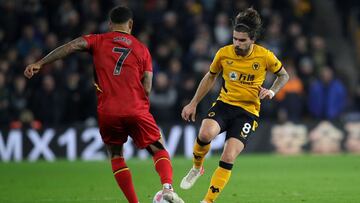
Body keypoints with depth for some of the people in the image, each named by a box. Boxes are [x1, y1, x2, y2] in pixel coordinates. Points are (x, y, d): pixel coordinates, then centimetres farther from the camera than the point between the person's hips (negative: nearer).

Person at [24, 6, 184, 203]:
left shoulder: (98, 41, 11)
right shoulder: (141, 49, 13)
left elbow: (72, 46, -6)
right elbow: (147, 88, 5)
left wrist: (39, 64, -9)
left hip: (107, 112, 0)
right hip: (136, 111, 0)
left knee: (116, 156, 19)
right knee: (159, 151, 12)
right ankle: (168, 187, -15)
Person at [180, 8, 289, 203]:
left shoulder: (265, 56, -7)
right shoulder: (224, 53, -2)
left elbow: (284, 75, 12)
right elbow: (210, 77, 15)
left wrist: (272, 91, -8)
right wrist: (193, 103, 15)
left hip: (248, 111, -1)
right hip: (224, 104, 1)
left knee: (228, 158, -17)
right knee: (205, 134, -31)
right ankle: (196, 168, 0)